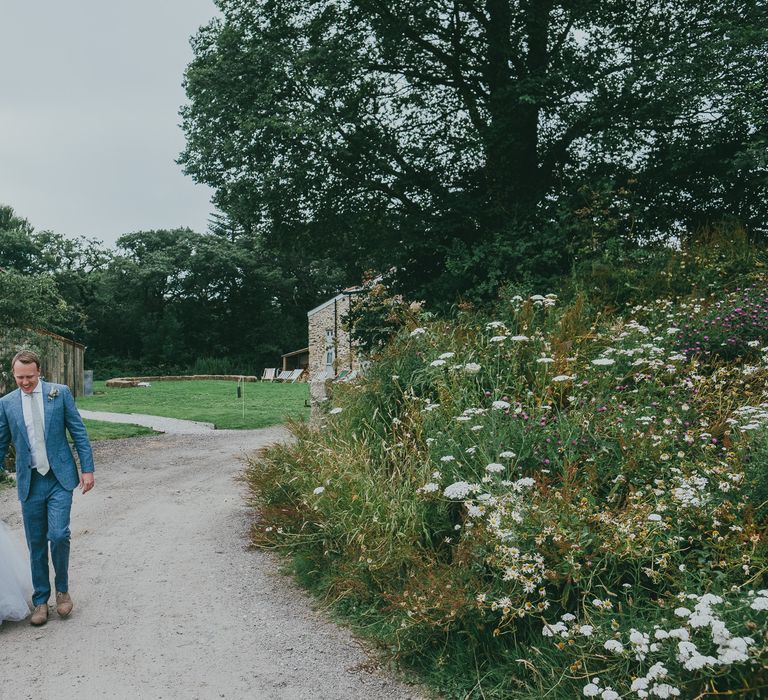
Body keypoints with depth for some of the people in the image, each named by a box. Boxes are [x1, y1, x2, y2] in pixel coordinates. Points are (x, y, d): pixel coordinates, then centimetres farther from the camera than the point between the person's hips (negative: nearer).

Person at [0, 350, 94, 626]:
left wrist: (87, 469, -4)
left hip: (60, 479, -2)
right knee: (36, 543, 7)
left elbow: (78, 432, 0)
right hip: (30, 482, 2)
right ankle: (40, 599, 21)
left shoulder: (60, 393, -1)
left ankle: (62, 588, 12)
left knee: (58, 535, -11)